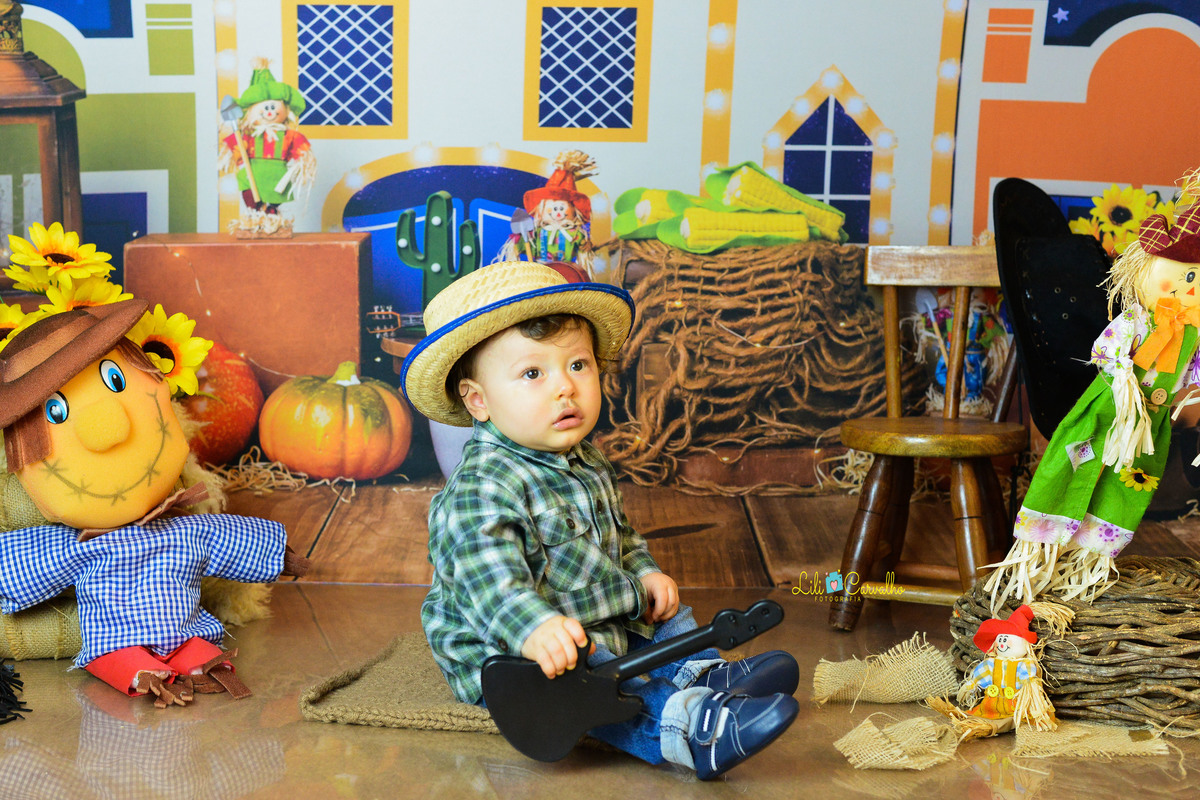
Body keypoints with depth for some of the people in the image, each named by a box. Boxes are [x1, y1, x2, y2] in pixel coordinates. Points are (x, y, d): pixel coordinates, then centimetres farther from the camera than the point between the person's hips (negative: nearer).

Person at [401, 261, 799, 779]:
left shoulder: (586, 465, 8)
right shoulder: (482, 488, -23)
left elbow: (618, 536, 25)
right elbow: (488, 574, -38)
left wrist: (643, 574, 8)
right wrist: (534, 628, -54)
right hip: (504, 654, -10)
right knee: (578, 678, -34)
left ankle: (703, 677, -15)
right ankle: (686, 723, -47)